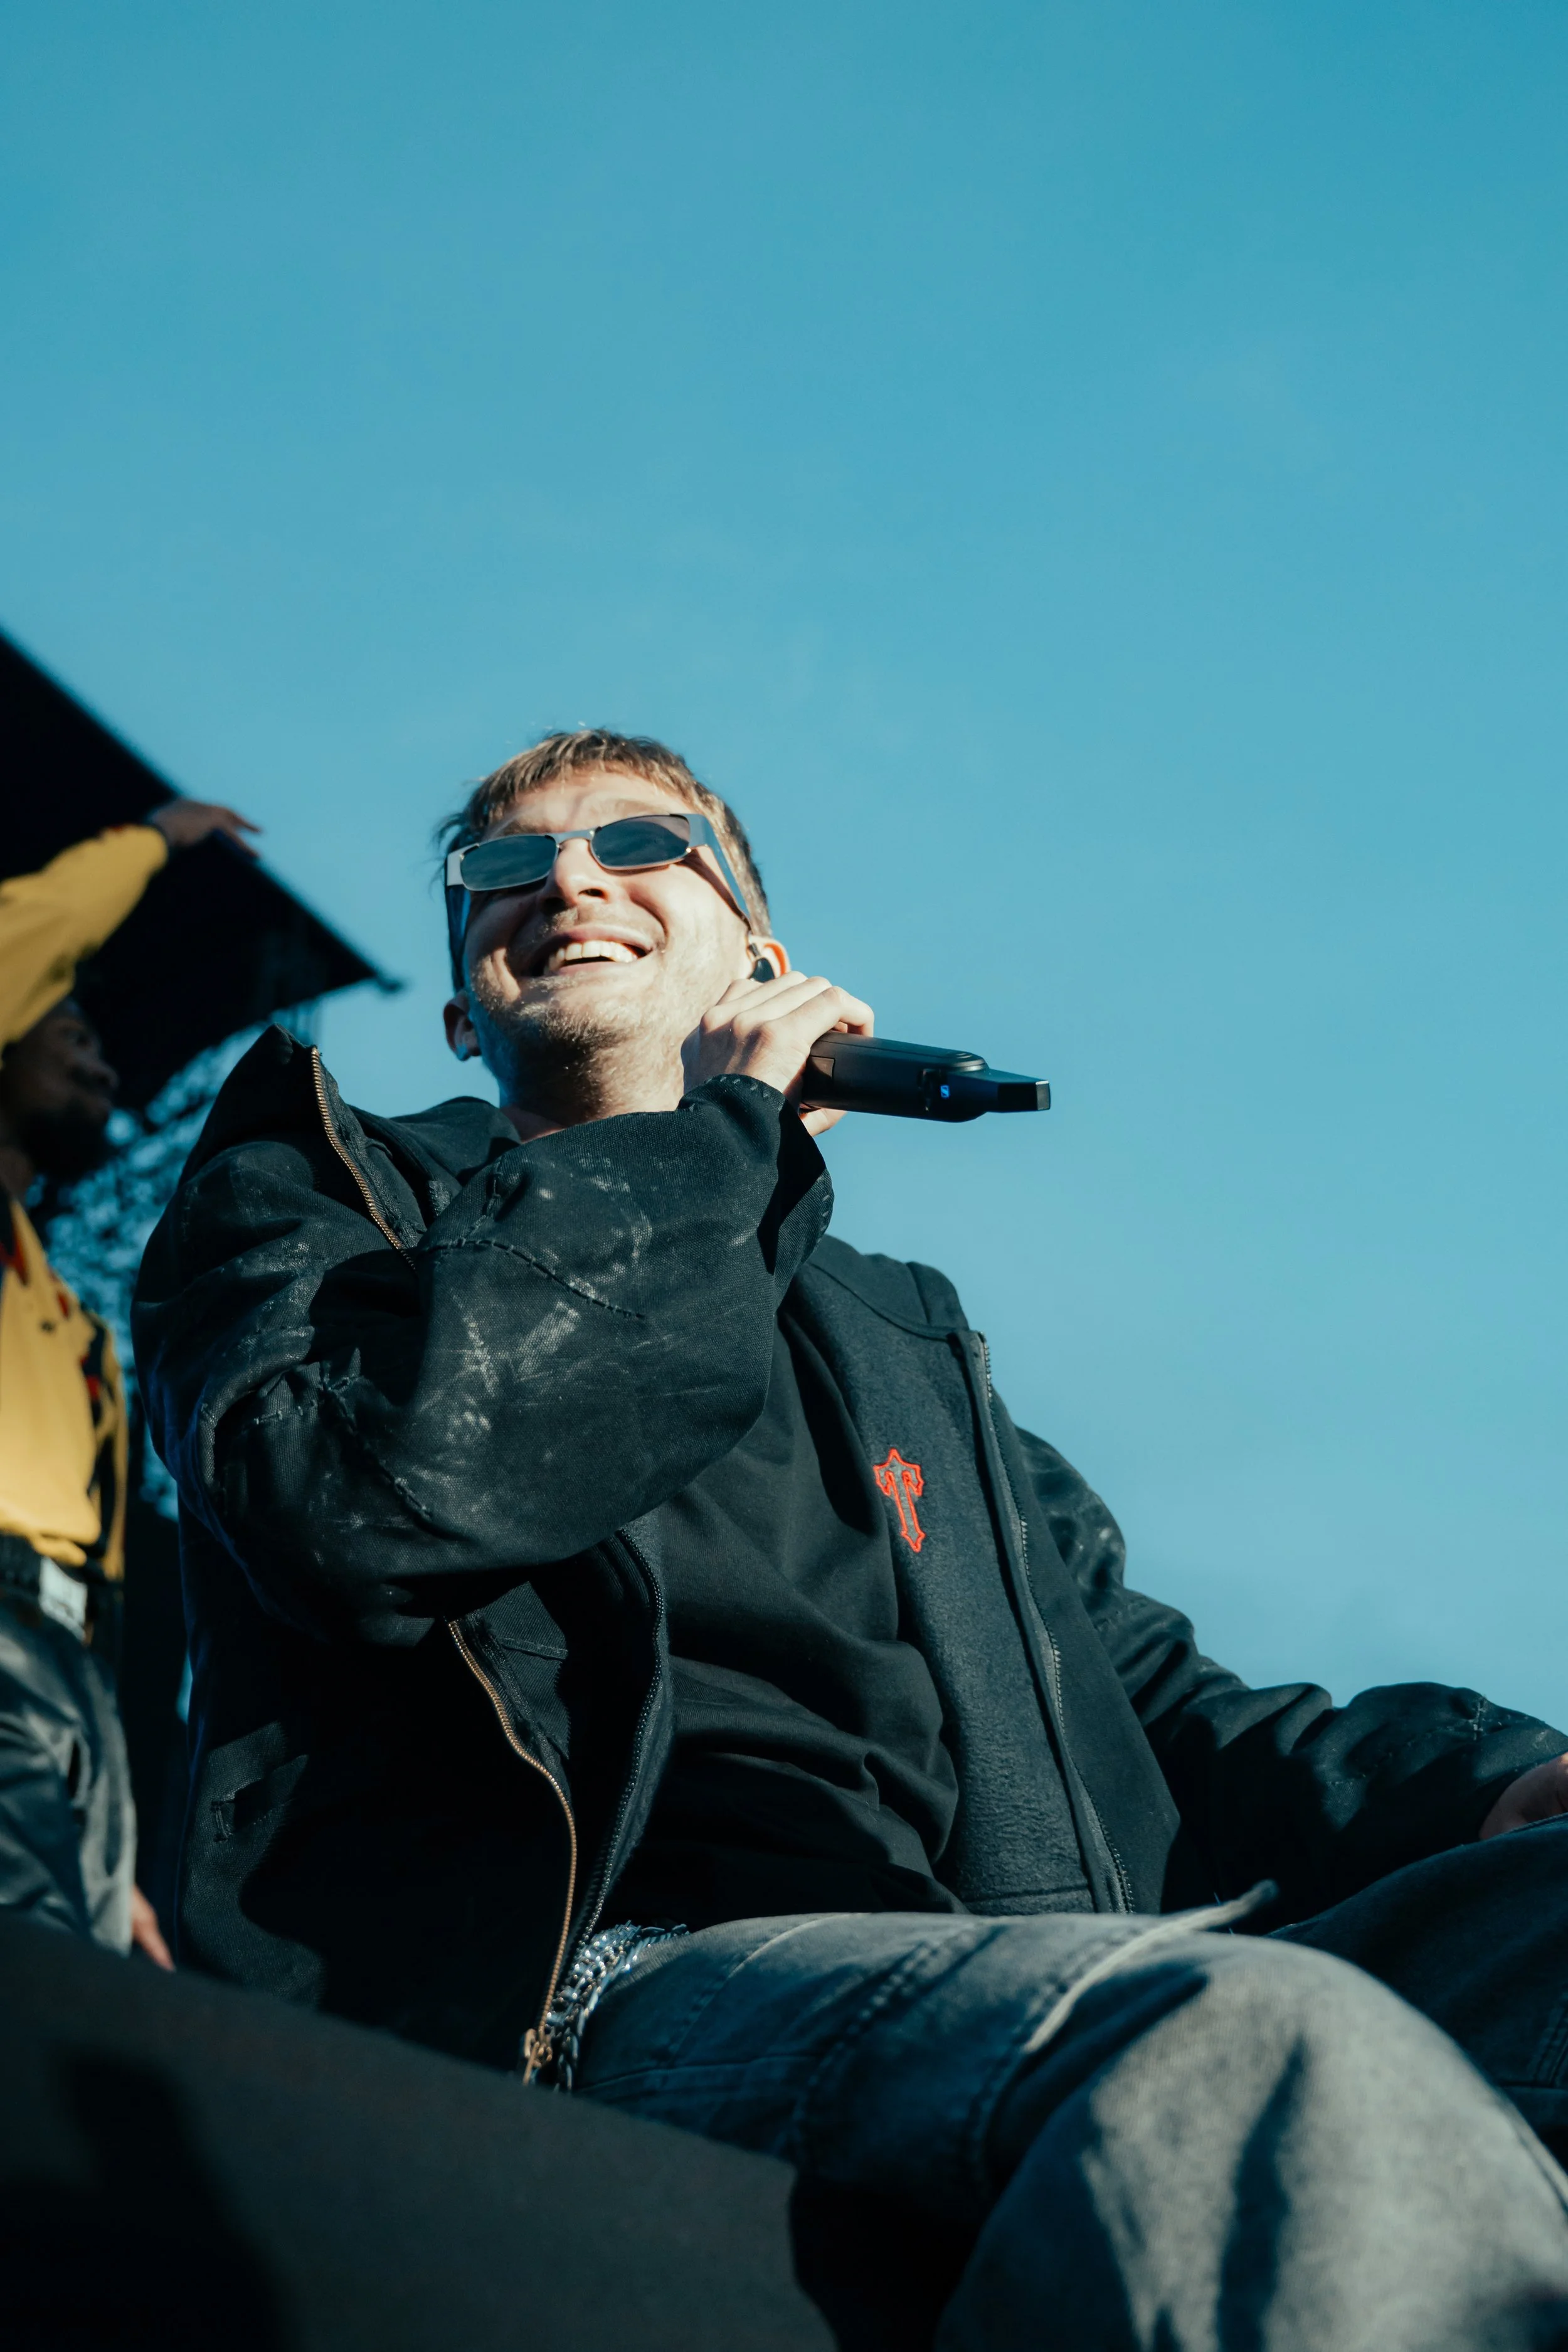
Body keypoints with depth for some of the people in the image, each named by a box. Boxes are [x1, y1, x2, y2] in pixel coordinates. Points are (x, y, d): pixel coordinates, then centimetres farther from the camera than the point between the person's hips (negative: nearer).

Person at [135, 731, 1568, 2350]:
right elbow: (363, 1490, -5)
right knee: (1266, 2044, -37)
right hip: (585, 1976, -6)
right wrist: (719, 1143, 4)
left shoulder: (902, 1336, 34)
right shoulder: (316, 1193, 20)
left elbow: (1152, 1705, 26)